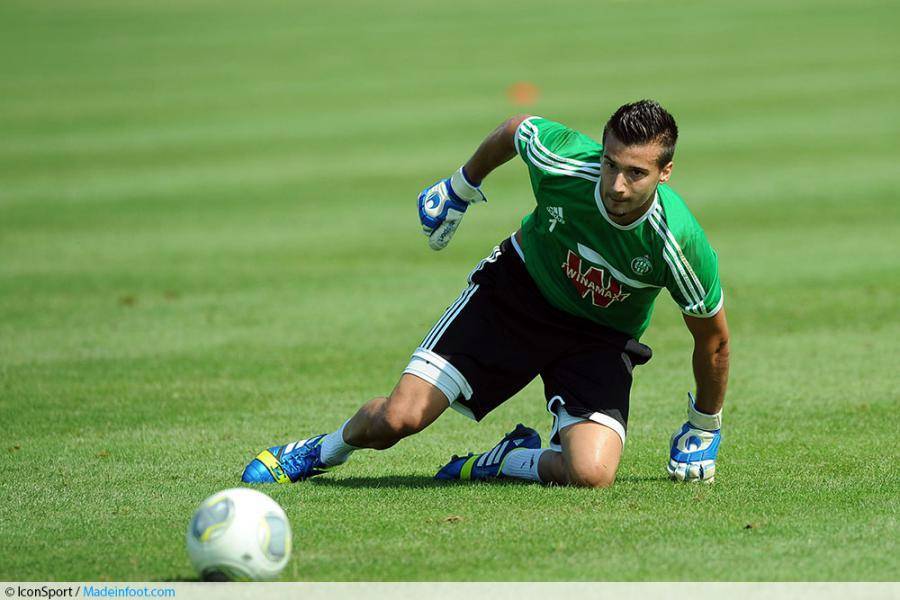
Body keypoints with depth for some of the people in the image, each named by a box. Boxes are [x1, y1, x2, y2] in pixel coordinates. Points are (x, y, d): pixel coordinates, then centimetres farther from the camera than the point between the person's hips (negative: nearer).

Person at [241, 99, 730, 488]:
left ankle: (508, 462, 6)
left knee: (591, 474, -27)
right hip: (519, 285, 1)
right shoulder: (562, 162, -29)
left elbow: (712, 337, -10)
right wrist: (461, 187, 14)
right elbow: (514, 129, -2)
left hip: (599, 339, -1)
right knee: (399, 417, -11)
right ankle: (324, 450, 24)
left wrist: (704, 429, 3)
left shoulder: (680, 244, -30)